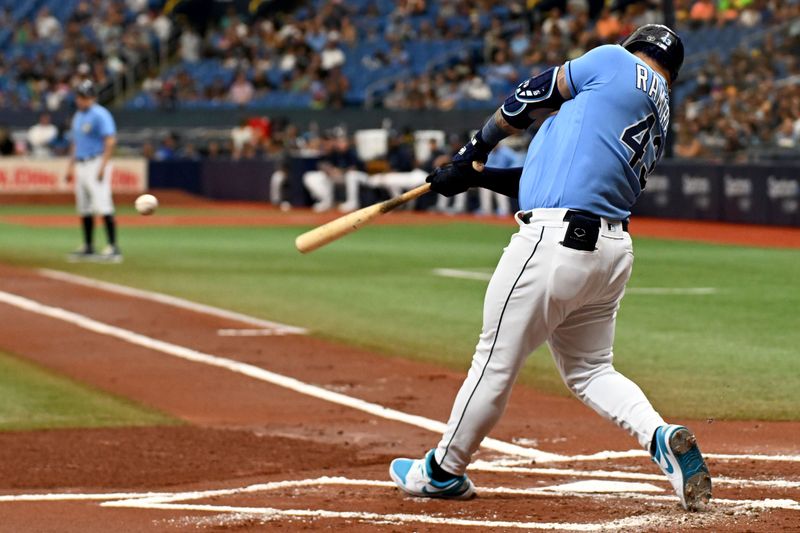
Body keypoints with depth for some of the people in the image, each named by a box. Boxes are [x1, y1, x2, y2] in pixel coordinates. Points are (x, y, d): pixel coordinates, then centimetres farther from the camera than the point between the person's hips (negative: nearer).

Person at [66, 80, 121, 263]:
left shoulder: (100, 115, -10)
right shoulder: (78, 116, 17)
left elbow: (110, 141, -18)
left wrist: (102, 167, -24)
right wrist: (71, 166, 20)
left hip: (96, 163, -9)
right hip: (80, 166, 9)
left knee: (103, 206, -15)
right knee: (84, 208, 10)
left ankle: (113, 247, -17)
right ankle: (88, 247, 17)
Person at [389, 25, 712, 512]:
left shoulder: (617, 62, 1)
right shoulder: (658, 125, 21)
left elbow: (537, 96, 8)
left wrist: (478, 148, 23)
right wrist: (479, 177, 21)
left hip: (555, 241, -8)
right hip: (613, 251, 8)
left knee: (496, 361, 5)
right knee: (590, 370, 19)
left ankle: (443, 470, 17)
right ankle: (662, 437, -4)